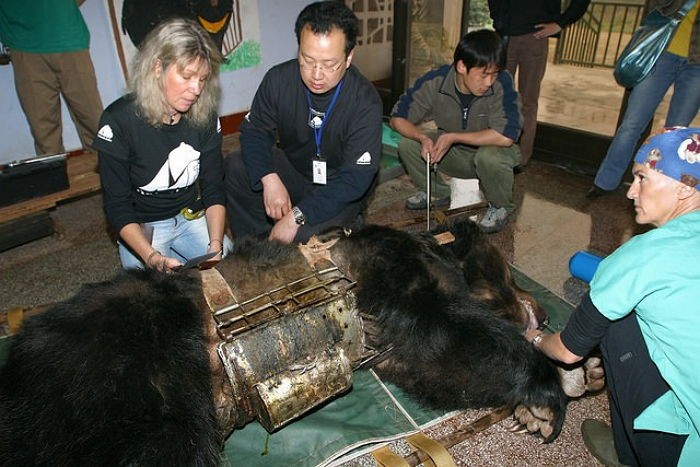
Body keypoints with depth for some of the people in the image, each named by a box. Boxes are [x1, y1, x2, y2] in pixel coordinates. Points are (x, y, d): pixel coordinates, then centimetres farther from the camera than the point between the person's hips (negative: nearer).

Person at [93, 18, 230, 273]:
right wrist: (151, 257, -33)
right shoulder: (119, 120, -19)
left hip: (191, 218, 4)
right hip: (140, 228, -3)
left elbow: (213, 189, -5)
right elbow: (117, 206, -17)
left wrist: (215, 245, -21)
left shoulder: (205, 116, -8)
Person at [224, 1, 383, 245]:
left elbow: (355, 177, -27)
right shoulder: (279, 79, -13)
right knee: (234, 167, -17)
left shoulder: (365, 102, -24)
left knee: (307, 234, -32)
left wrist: (296, 217, -34)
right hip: (291, 168, 5)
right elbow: (254, 130, -5)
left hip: (340, 192, -4)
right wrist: (270, 179, -27)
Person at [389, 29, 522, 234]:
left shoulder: (502, 83, -26)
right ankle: (438, 193, 9)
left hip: (491, 151, -3)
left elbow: (506, 136, -34)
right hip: (454, 154, 3)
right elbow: (398, 118, -13)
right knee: (407, 144, -17)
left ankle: (500, 206, -4)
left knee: (490, 157, -37)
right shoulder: (435, 81, -19)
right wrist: (423, 138, -33)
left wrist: (453, 137, -30)